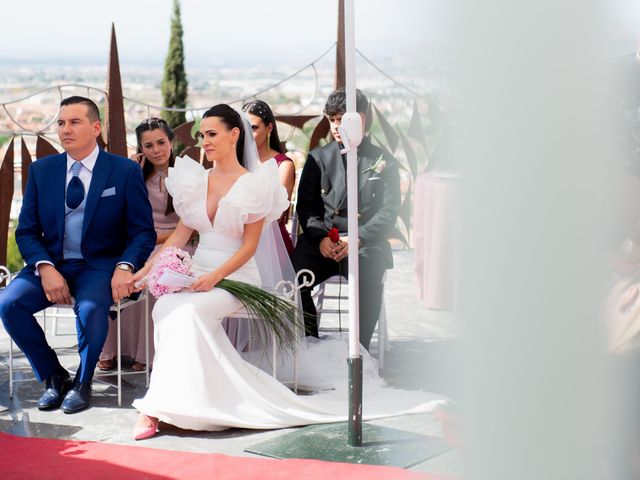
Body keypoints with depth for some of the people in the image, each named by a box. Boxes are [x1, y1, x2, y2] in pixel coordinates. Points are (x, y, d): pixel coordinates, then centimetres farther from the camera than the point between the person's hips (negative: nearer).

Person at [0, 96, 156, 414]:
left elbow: (143, 232, 0)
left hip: (101, 266, -3)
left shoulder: (125, 171, -1)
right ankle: (53, 377, -1)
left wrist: (125, 267, -20)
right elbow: (27, 231, 6)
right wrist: (45, 268, -14)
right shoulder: (41, 170, 8)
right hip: (52, 264, 3)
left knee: (91, 307, -35)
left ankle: (82, 383, -7)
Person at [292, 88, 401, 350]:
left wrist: (357, 239, -15)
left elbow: (389, 211, 1)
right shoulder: (318, 157, 15)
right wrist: (320, 238, -13)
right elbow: (306, 207, 8)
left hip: (365, 243, -2)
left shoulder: (384, 162, 10)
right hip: (320, 240, 2)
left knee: (369, 279, -35)